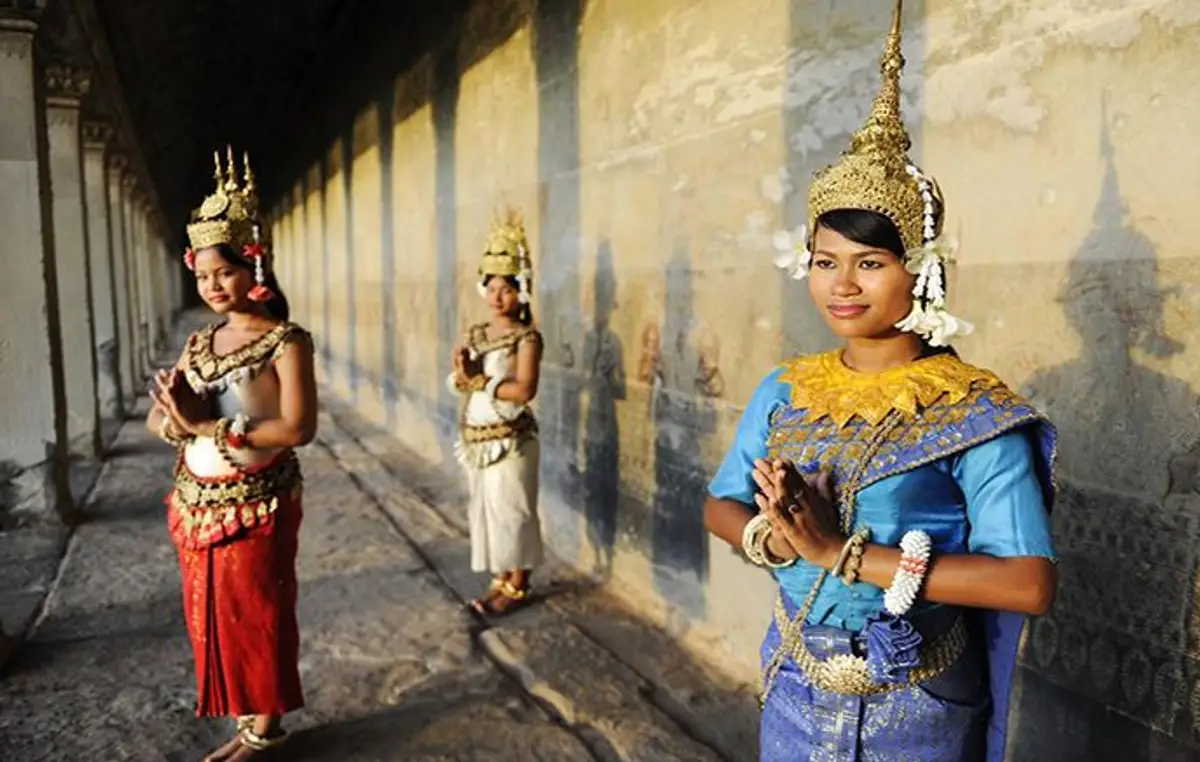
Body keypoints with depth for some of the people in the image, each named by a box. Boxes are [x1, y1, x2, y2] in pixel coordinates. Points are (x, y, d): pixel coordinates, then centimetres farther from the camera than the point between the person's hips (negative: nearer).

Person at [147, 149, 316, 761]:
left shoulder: (285, 341, -13)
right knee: (212, 614, 14)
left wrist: (209, 427, -23)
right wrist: (176, 414, -18)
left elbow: (298, 429, -22)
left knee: (258, 613, 6)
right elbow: (157, 421, 6)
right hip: (196, 501, 7)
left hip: (256, 504, -7)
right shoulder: (199, 342, 8)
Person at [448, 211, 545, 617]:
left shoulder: (526, 337, -11)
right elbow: (455, 380, 3)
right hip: (477, 438, 7)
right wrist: (463, 372, -20)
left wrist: (477, 380, -16)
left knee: (512, 511, 1)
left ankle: (517, 586, 15)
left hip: (510, 439, -7)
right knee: (486, 509, 13)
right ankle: (500, 580, 27)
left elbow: (524, 391, -22)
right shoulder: (474, 334, 9)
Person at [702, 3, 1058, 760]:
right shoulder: (783, 393, -3)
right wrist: (769, 536, -19)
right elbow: (720, 505, 5)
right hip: (796, 690, 4)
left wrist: (844, 552, -29)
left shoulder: (976, 414, -17)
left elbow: (1030, 584, -24)